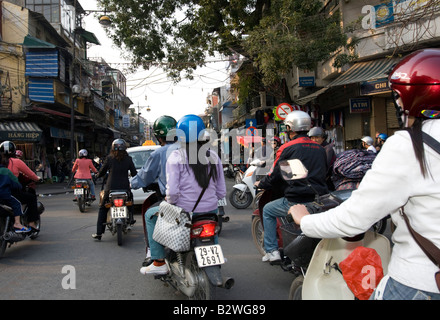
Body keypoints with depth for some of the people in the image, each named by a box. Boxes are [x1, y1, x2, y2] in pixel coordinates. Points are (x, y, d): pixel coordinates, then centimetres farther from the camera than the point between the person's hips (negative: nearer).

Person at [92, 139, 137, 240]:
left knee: (102, 209, 13)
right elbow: (134, 173, 2)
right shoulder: (128, 159, -1)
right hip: (125, 188, 2)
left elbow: (102, 172, 3)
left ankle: (99, 233, 8)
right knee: (130, 198, 35)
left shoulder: (109, 158, -5)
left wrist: (98, 175, 26)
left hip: (110, 189, -1)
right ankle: (130, 219, 38)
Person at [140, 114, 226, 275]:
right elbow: (221, 191, 3)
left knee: (151, 215, 22)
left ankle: (159, 262, 18)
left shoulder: (176, 156, -11)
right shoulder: (213, 155, 2)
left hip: (184, 210, -4)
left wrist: (169, 200, 3)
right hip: (210, 210, 4)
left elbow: (172, 191, -19)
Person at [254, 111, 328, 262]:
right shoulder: (320, 148, 11)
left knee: (267, 210, 19)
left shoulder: (287, 148, -7)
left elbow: (275, 176, -3)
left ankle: (271, 251, 16)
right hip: (320, 199, 6)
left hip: (297, 201, -6)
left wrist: (261, 184, 17)